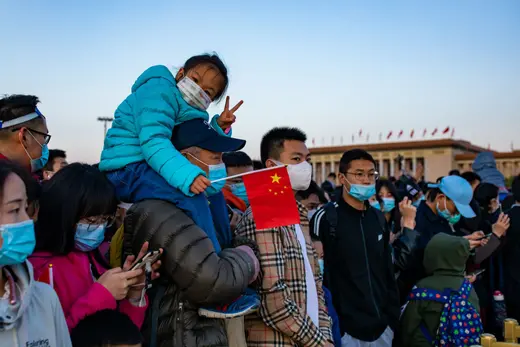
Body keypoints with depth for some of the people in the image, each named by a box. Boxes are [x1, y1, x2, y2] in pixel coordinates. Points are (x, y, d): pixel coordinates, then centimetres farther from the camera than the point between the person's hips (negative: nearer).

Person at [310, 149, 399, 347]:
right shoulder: (326, 218, -11)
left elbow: (388, 271, 13)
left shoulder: (378, 219, 7)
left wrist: (394, 316, 11)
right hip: (347, 328, -5)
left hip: (382, 326, 5)